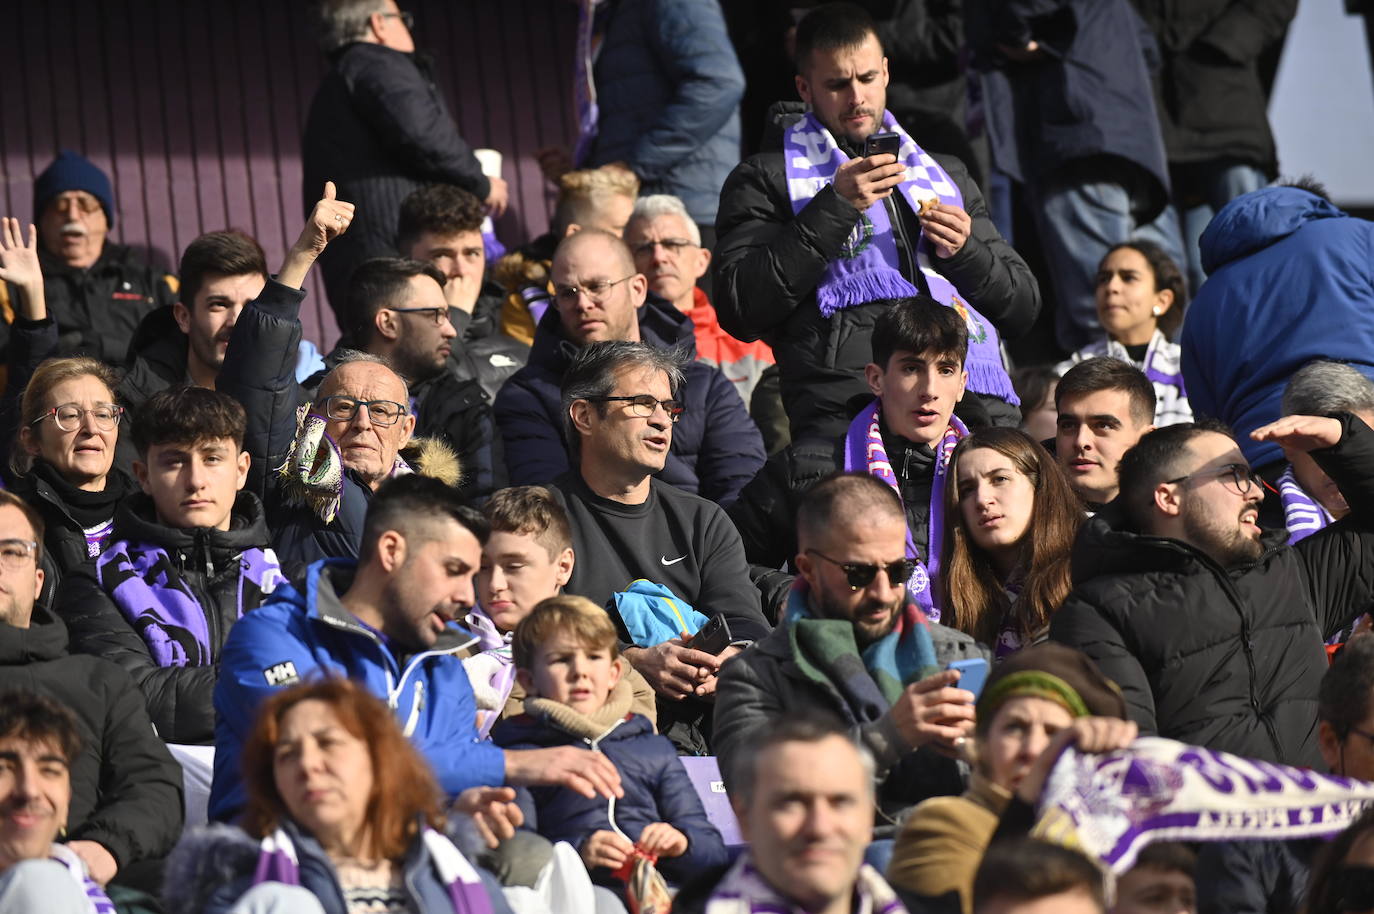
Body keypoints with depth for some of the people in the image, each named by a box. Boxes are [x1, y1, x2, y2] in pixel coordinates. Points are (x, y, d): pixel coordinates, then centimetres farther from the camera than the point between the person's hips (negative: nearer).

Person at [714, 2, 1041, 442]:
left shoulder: (946, 175, 28)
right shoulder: (765, 179, 14)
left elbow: (1023, 308, 26)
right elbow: (740, 312, -2)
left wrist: (964, 252, 6)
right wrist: (835, 207, -4)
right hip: (850, 417, -4)